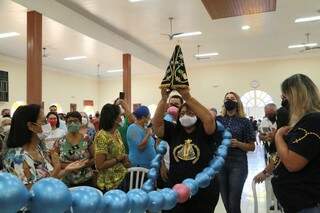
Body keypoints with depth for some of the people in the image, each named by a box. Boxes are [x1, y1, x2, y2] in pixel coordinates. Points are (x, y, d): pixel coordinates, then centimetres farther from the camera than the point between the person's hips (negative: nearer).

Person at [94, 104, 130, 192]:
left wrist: (124, 159, -1)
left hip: (122, 178, 8)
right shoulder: (102, 136, -21)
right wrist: (118, 159, -18)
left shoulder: (117, 132, 4)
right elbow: (99, 165, -22)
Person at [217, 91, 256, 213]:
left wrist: (238, 144, -13)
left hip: (237, 163, -2)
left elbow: (252, 147, 4)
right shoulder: (218, 119, 8)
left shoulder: (244, 121, 2)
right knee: (226, 202, 11)